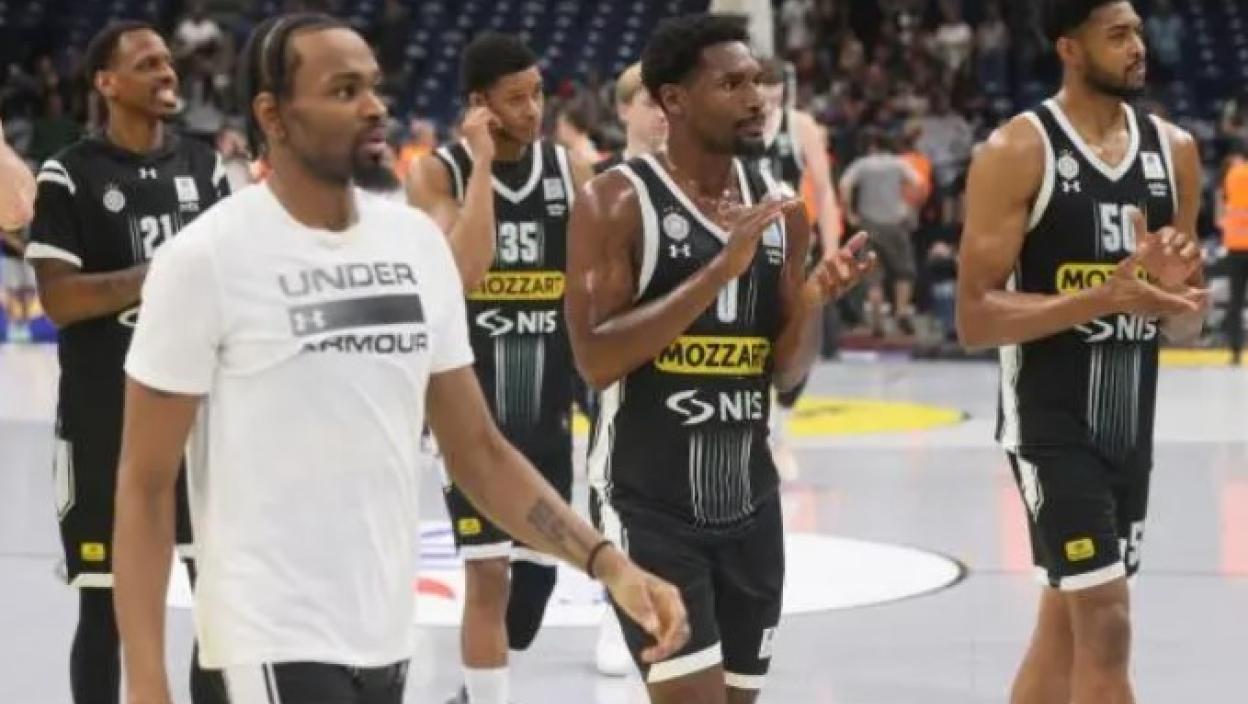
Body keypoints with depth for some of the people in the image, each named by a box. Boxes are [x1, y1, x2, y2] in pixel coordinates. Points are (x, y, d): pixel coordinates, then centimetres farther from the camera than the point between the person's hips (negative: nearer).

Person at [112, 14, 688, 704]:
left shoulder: (417, 241, 6)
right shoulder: (206, 258, -11)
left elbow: (477, 451, 12)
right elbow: (144, 485, -9)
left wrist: (607, 562, -2)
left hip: (386, 637, 7)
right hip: (275, 639, -7)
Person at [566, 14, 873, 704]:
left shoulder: (777, 207, 7)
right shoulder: (617, 201, -10)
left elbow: (786, 372, 12)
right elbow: (596, 359, -19)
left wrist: (812, 301, -9)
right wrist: (717, 272, -23)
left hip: (749, 499, 6)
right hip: (650, 503, -6)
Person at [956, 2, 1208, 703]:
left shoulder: (1174, 149, 7)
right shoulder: (1018, 150, -11)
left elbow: (1186, 327, 14)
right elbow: (975, 317, -15)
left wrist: (1175, 292, -10)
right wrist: (1104, 296, -25)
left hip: (1132, 421, 6)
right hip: (1052, 421, -6)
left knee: (1064, 627, 13)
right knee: (1106, 629, -11)